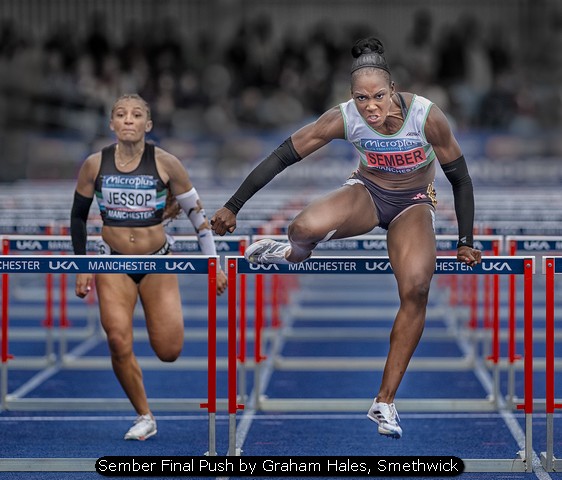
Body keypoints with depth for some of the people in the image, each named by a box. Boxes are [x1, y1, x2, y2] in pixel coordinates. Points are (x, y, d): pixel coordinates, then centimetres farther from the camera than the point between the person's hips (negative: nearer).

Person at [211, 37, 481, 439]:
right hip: (367, 193, 0)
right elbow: (282, 156, -16)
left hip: (414, 203, 0)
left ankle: (385, 402, -13)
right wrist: (233, 207, -15)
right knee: (306, 229, -35)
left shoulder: (427, 116, -26)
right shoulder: (344, 119, -24)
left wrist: (465, 243, -9)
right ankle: (295, 254, 6)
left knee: (416, 289, -25)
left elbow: (460, 178, -13)